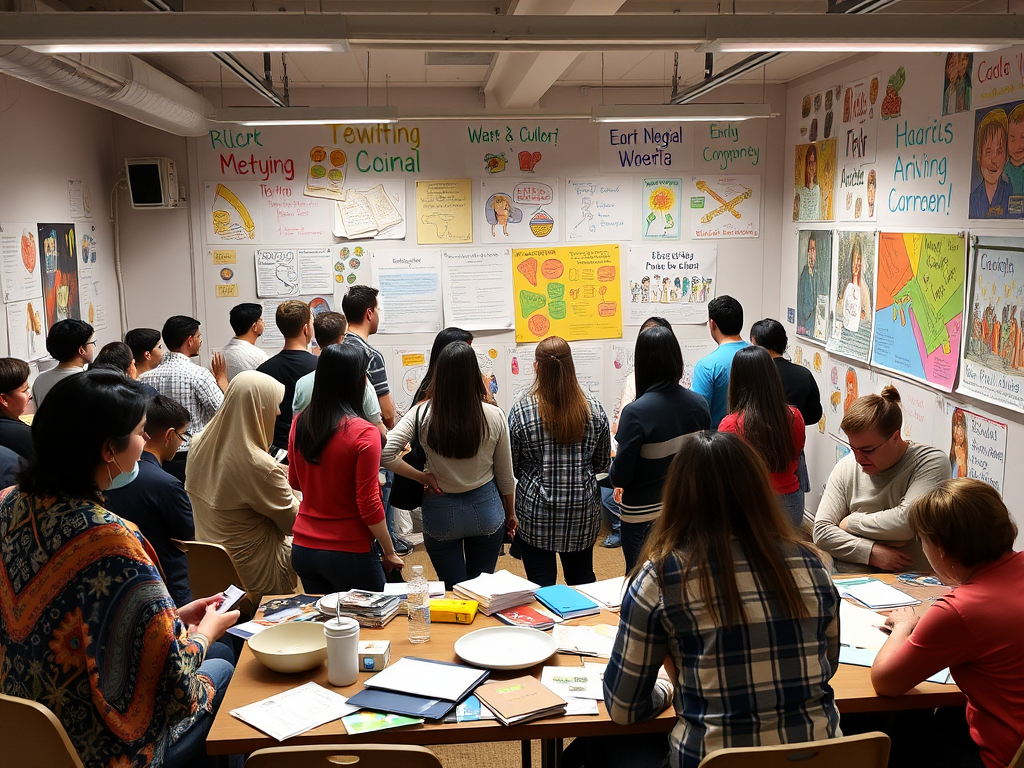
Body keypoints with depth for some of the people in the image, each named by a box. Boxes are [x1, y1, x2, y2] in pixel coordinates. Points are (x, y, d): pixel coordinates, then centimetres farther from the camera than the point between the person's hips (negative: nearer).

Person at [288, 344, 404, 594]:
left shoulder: (299, 424, -1)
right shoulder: (363, 433, -18)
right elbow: (369, 505, -15)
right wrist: (390, 553, -3)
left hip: (303, 548, 6)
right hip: (349, 553, -5)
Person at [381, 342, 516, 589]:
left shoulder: (422, 414, -16)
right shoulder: (494, 416, -13)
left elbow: (384, 454, -23)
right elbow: (505, 476, -2)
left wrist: (423, 477, -10)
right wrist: (510, 514, 15)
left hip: (441, 512, -1)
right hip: (486, 509, 1)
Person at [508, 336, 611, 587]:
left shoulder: (521, 411, -13)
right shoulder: (594, 409, -6)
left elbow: (511, 466, -4)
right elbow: (602, 463, 5)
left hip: (536, 514, -2)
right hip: (582, 512, 3)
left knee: (541, 586, 9)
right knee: (583, 579, 19)